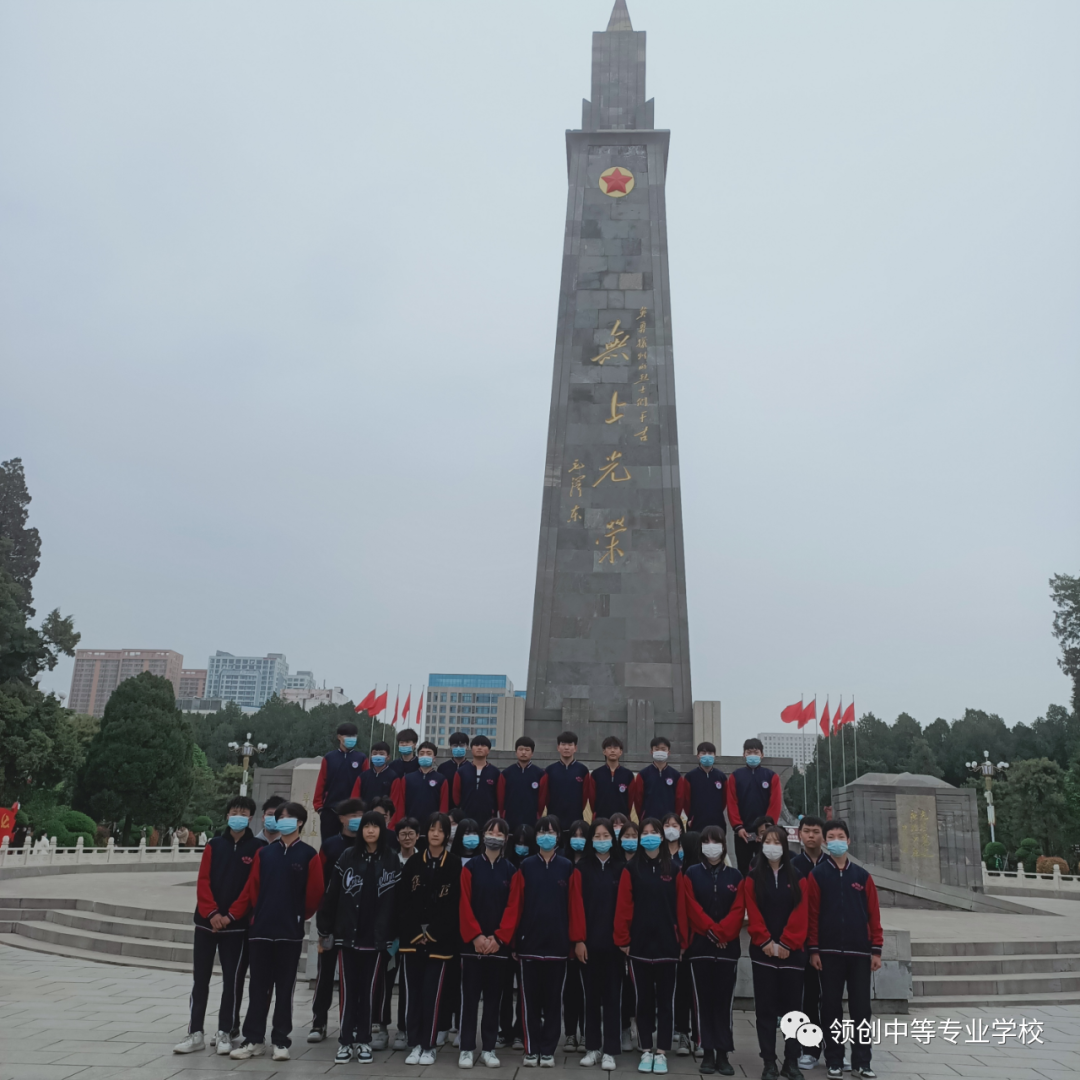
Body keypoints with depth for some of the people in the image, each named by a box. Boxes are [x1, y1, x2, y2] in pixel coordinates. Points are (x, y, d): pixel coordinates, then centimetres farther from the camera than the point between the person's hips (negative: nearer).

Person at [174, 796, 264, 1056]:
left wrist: (231, 916, -11)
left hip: (237, 925, -2)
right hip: (206, 921, 3)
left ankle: (225, 1032, 13)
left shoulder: (258, 848, -3)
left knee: (232, 979, 3)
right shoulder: (213, 845, 6)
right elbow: (203, 882, 0)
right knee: (200, 978, 7)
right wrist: (212, 912, -12)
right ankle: (195, 1033, 15)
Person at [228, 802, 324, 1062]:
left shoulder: (309, 855, -3)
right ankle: (253, 1039, 18)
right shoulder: (264, 853, 7)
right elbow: (251, 888, 4)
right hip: (261, 929, 3)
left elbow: (314, 893, -3)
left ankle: (281, 1041, 15)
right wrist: (233, 914, -4)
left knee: (284, 987, 6)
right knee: (258, 986, 9)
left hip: (290, 932, -3)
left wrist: (299, 916, 7)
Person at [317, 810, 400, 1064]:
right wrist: (324, 930, -2)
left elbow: (397, 899, 2)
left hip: (376, 936, 1)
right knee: (348, 989, 3)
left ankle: (364, 1040, 19)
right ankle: (345, 1042, 12)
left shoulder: (391, 861, 1)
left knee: (369, 989, 8)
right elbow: (331, 895, 0)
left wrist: (396, 935, 0)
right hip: (346, 934, 0)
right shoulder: (347, 857, -1)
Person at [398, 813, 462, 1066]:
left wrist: (432, 934, -9)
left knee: (432, 994, -1)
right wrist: (415, 933, -7)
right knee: (412, 993, 5)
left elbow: (453, 905, -4)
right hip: (412, 938, 2)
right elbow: (402, 901, 1)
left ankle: (429, 1046, 11)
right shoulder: (413, 862, 5)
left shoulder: (455, 866, -1)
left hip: (440, 941, -2)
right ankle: (415, 1044, 15)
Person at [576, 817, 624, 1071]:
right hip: (588, 941, 0)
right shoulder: (582, 868, 1)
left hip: (614, 941, 0)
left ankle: (610, 1050, 11)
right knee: (591, 994, 9)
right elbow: (576, 905, -3)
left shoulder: (621, 869, 2)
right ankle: (592, 1047, 19)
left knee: (612, 995, 3)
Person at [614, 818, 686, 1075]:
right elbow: (624, 907, -3)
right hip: (640, 945, 0)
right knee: (644, 999, 8)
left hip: (667, 944, 1)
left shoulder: (673, 871, 3)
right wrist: (623, 939, -7)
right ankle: (646, 1051, 19)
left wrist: (683, 941, -1)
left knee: (666, 1000, 7)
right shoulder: (632, 869, 0)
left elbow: (680, 908, 2)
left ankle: (661, 1052, 17)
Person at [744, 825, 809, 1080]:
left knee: (793, 1006, 4)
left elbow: (800, 913, -2)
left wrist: (786, 943, -10)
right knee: (766, 1007, 1)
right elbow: (753, 913, -2)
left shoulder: (796, 878, 6)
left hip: (792, 950, 1)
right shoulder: (753, 877, 4)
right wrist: (766, 941, -13)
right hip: (762, 950, -1)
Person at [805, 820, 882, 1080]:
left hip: (860, 952, 2)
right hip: (829, 952, -2)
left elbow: (873, 913, 6)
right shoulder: (817, 875, 0)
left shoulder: (862, 876, 7)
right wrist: (813, 949, -7)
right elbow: (812, 914, -3)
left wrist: (876, 949, 1)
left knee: (861, 1007, 6)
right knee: (831, 1007, 5)